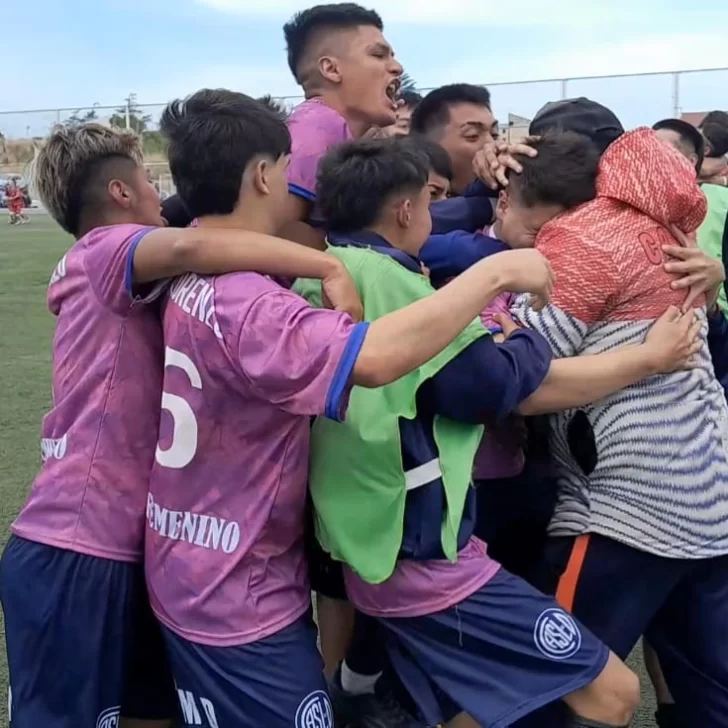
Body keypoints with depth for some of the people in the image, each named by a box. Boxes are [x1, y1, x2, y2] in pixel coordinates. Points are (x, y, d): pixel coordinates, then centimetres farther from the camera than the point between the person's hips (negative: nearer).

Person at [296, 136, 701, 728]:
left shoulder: (321, 279, 4)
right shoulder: (385, 281, -20)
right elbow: (516, 385, -14)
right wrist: (652, 356, -1)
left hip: (373, 546, 10)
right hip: (420, 557, -9)